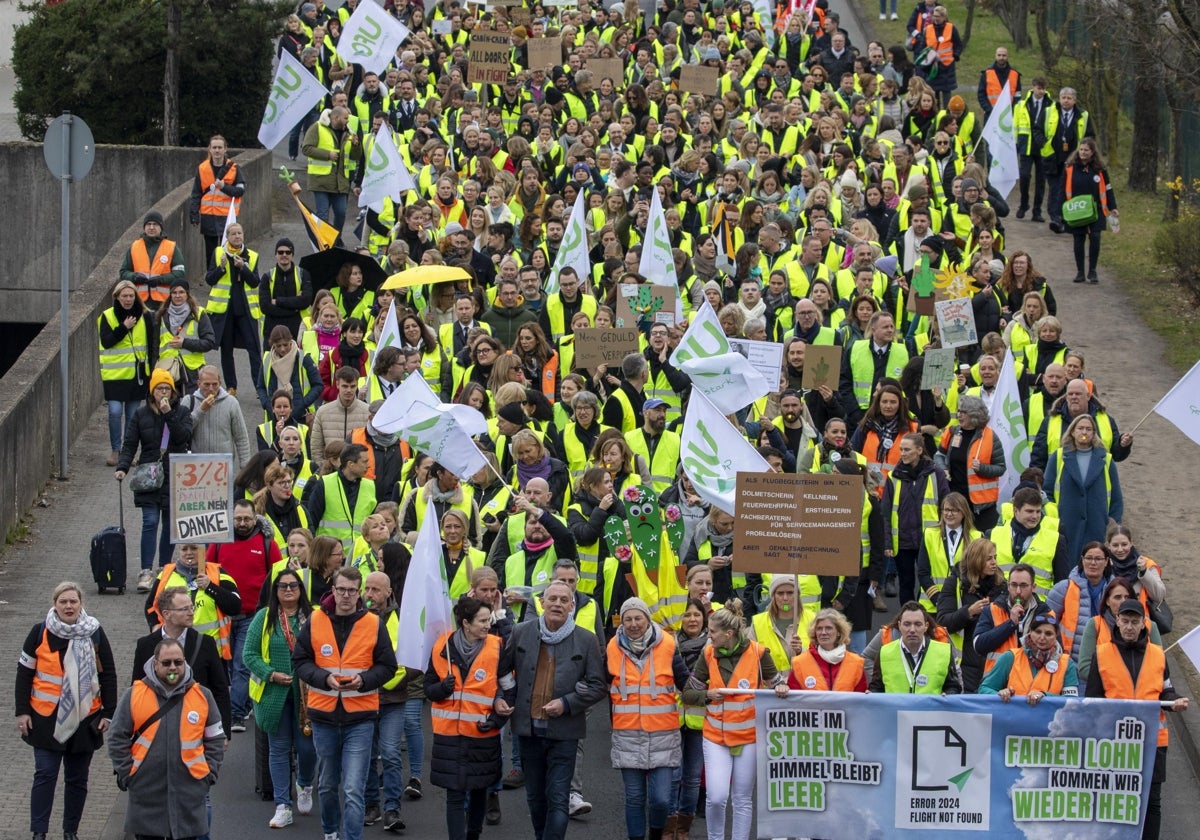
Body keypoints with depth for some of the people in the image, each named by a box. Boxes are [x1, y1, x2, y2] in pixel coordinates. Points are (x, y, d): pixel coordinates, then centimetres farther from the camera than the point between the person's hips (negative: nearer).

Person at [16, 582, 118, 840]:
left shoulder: (95, 633, 1)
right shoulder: (40, 633, -1)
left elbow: (108, 674, 6)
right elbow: (24, 673, 3)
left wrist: (108, 713, 2)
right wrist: (22, 712, -2)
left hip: (85, 719, 1)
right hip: (46, 719, -1)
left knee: (77, 779, 8)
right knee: (45, 775, -5)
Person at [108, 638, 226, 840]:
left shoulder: (203, 696, 3)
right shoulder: (135, 695, -1)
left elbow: (215, 739, 10)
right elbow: (117, 738, 3)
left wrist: (209, 774, 2)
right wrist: (125, 774, -2)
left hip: (189, 791, 0)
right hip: (146, 791, 0)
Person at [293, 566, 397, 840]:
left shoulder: (374, 624, -3)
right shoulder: (315, 621, -1)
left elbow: (388, 666, 2)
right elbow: (299, 661, 2)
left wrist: (364, 680, -17)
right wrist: (324, 677, -16)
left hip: (360, 718, -2)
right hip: (323, 715, 2)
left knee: (353, 790, -10)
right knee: (327, 784, 19)